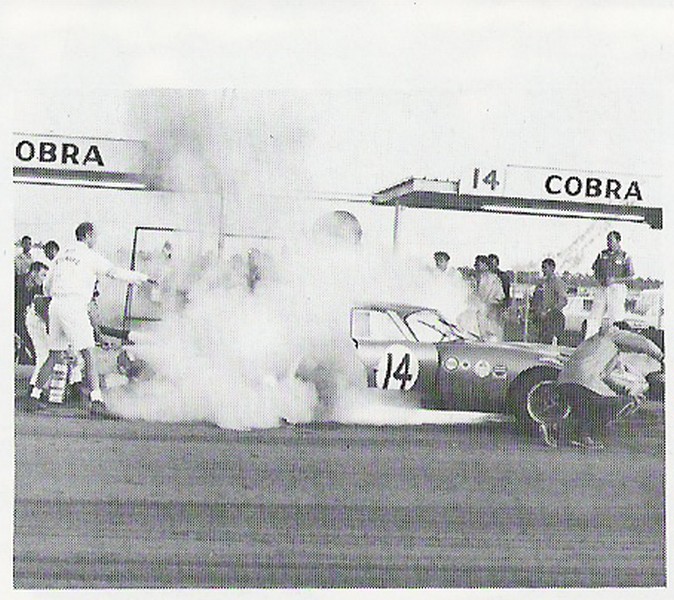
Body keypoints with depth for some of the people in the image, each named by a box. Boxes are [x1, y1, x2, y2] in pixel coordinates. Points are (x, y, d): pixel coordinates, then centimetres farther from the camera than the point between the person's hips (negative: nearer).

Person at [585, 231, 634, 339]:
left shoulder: (625, 256, -1)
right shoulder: (602, 254, 11)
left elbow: (630, 276, -4)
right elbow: (595, 270, 21)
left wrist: (615, 280, -15)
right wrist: (599, 279, 1)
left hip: (617, 289, -4)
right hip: (602, 288, 4)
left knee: (615, 318, -7)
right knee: (594, 317, 0)